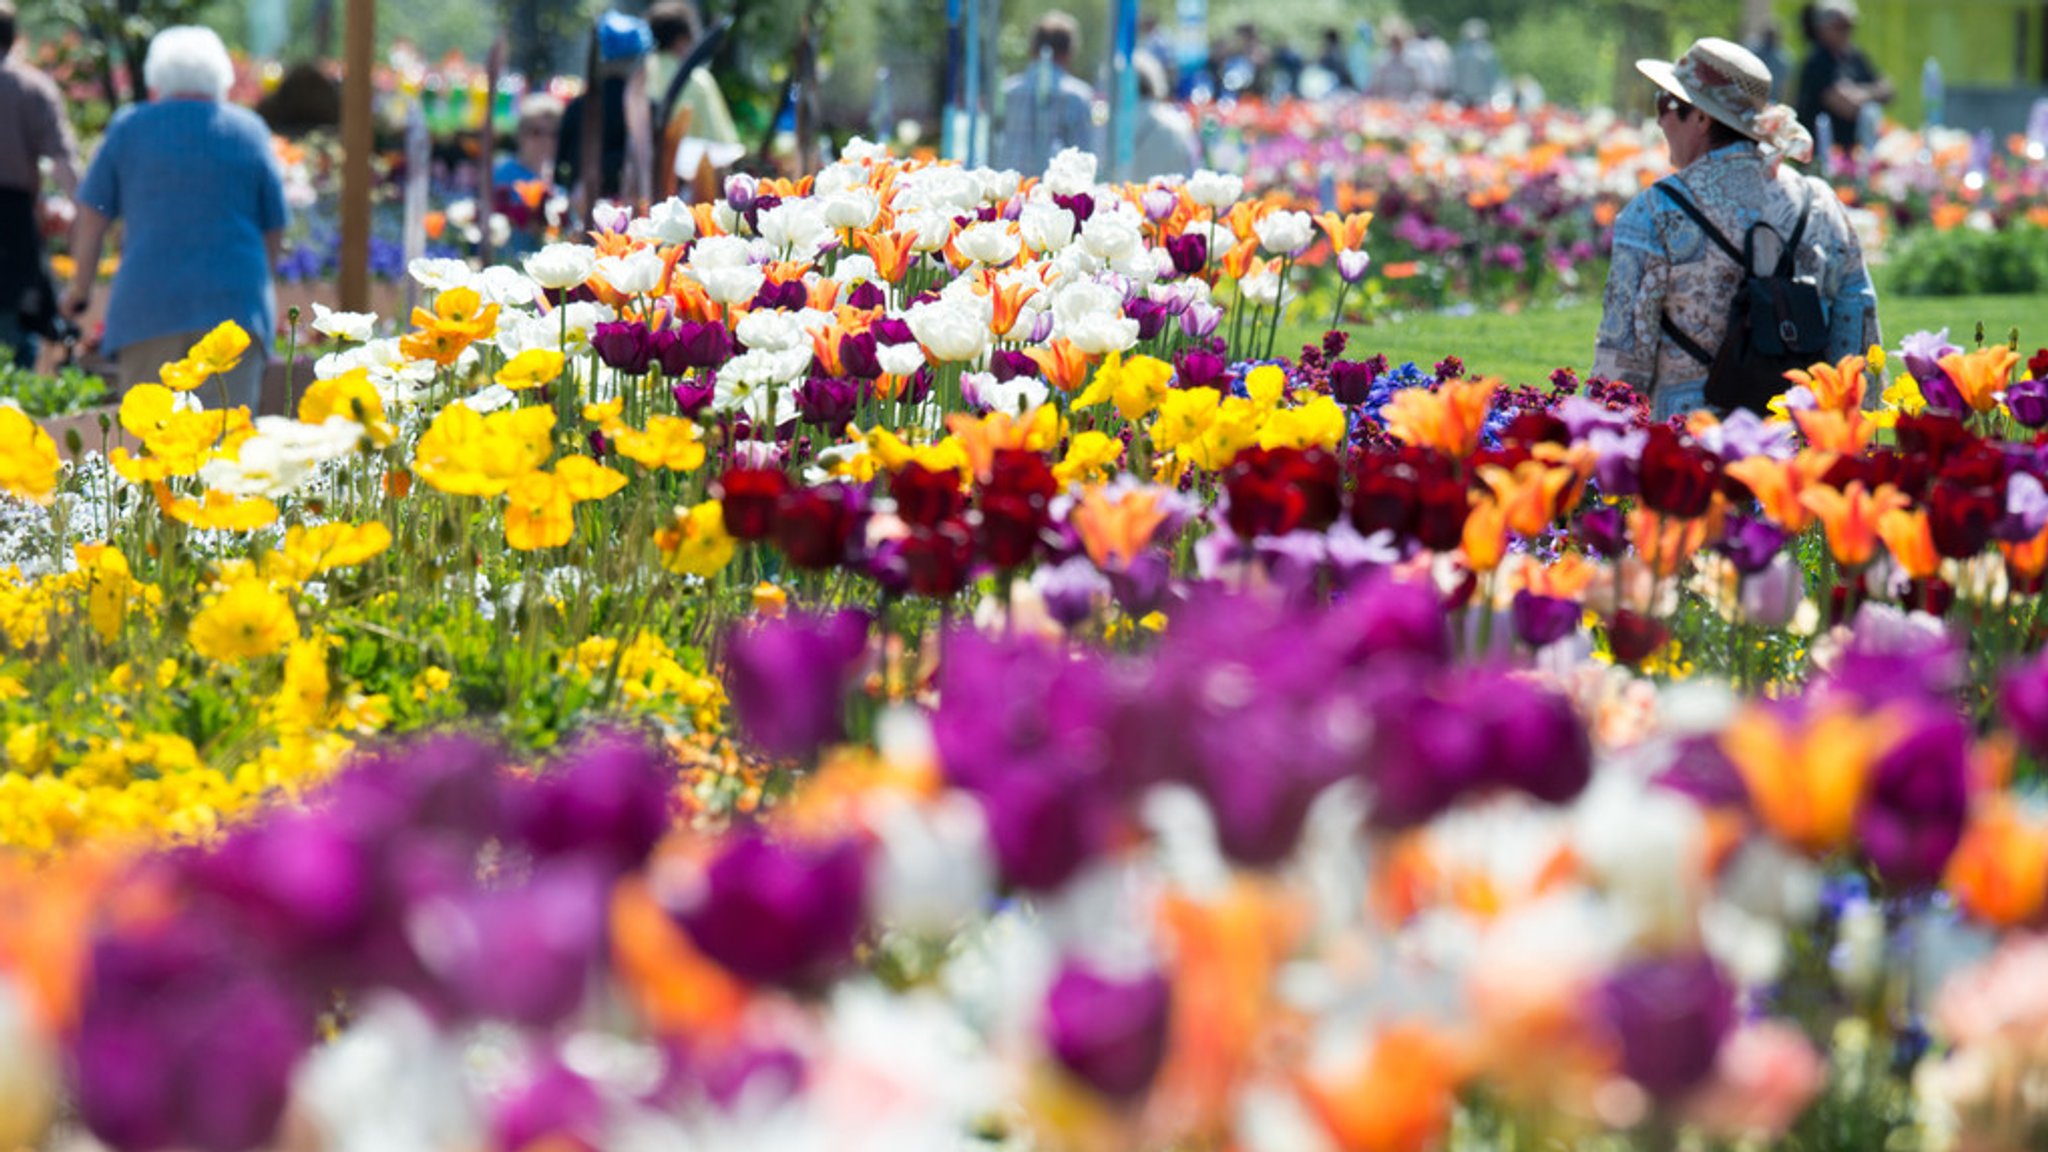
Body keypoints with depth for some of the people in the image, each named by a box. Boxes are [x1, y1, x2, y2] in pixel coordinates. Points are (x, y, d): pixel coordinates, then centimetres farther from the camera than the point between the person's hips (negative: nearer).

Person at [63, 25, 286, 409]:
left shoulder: (129, 128, 6)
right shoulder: (248, 132, 8)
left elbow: (92, 215, 6)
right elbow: (273, 228, 12)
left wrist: (80, 287, 18)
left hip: (150, 304, 0)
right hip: (234, 303, 0)